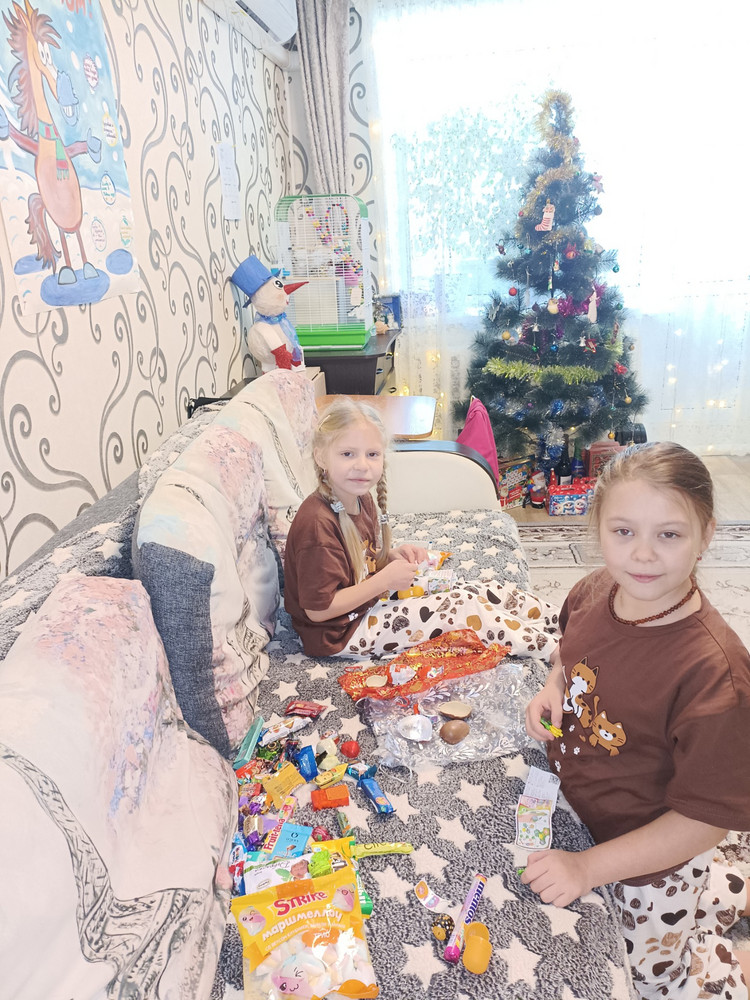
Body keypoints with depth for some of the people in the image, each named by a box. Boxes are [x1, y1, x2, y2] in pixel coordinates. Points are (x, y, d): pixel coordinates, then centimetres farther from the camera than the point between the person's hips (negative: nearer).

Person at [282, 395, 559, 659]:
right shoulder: (317, 523, -28)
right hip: (342, 633, -9)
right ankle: (552, 648, -2)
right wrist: (384, 580, -22)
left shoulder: (361, 500, 2)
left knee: (484, 591, 3)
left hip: (370, 604, 9)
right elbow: (318, 609, -26)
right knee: (461, 608, -16)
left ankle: (557, 620, 16)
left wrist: (393, 557, -6)